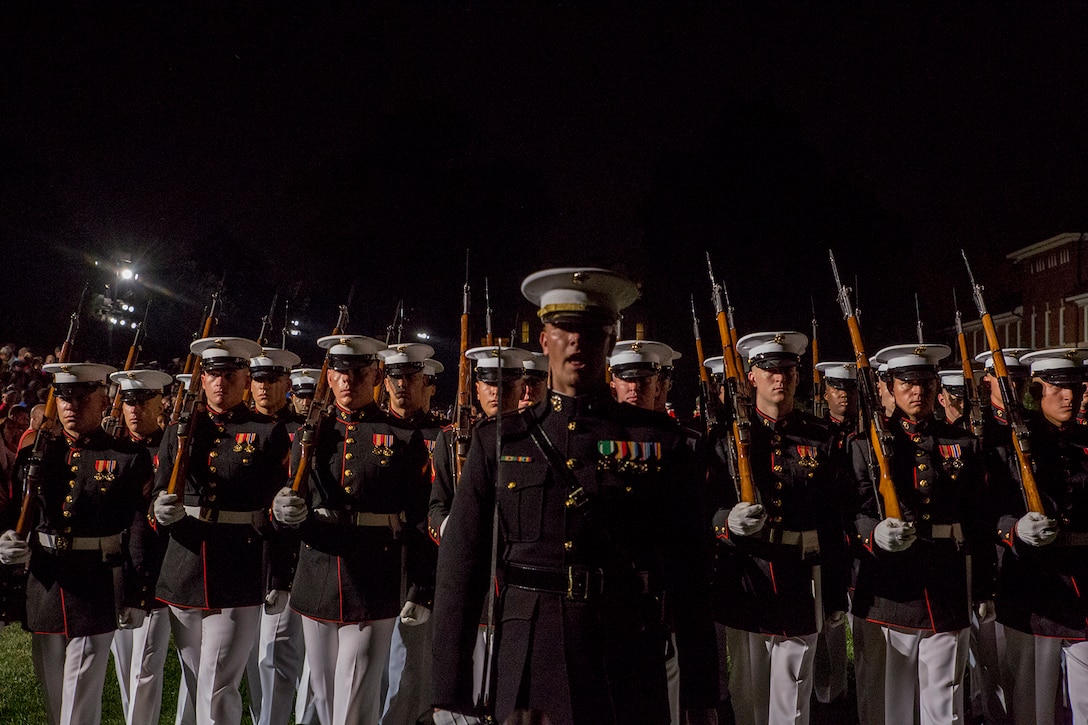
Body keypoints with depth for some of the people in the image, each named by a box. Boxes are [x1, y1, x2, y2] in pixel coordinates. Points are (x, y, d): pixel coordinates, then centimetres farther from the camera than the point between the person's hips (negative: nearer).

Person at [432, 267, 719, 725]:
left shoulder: (660, 441, 1)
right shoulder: (498, 441, 3)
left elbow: (687, 571, 1)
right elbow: (461, 566, 1)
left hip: (631, 676, 0)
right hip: (526, 670, 0)